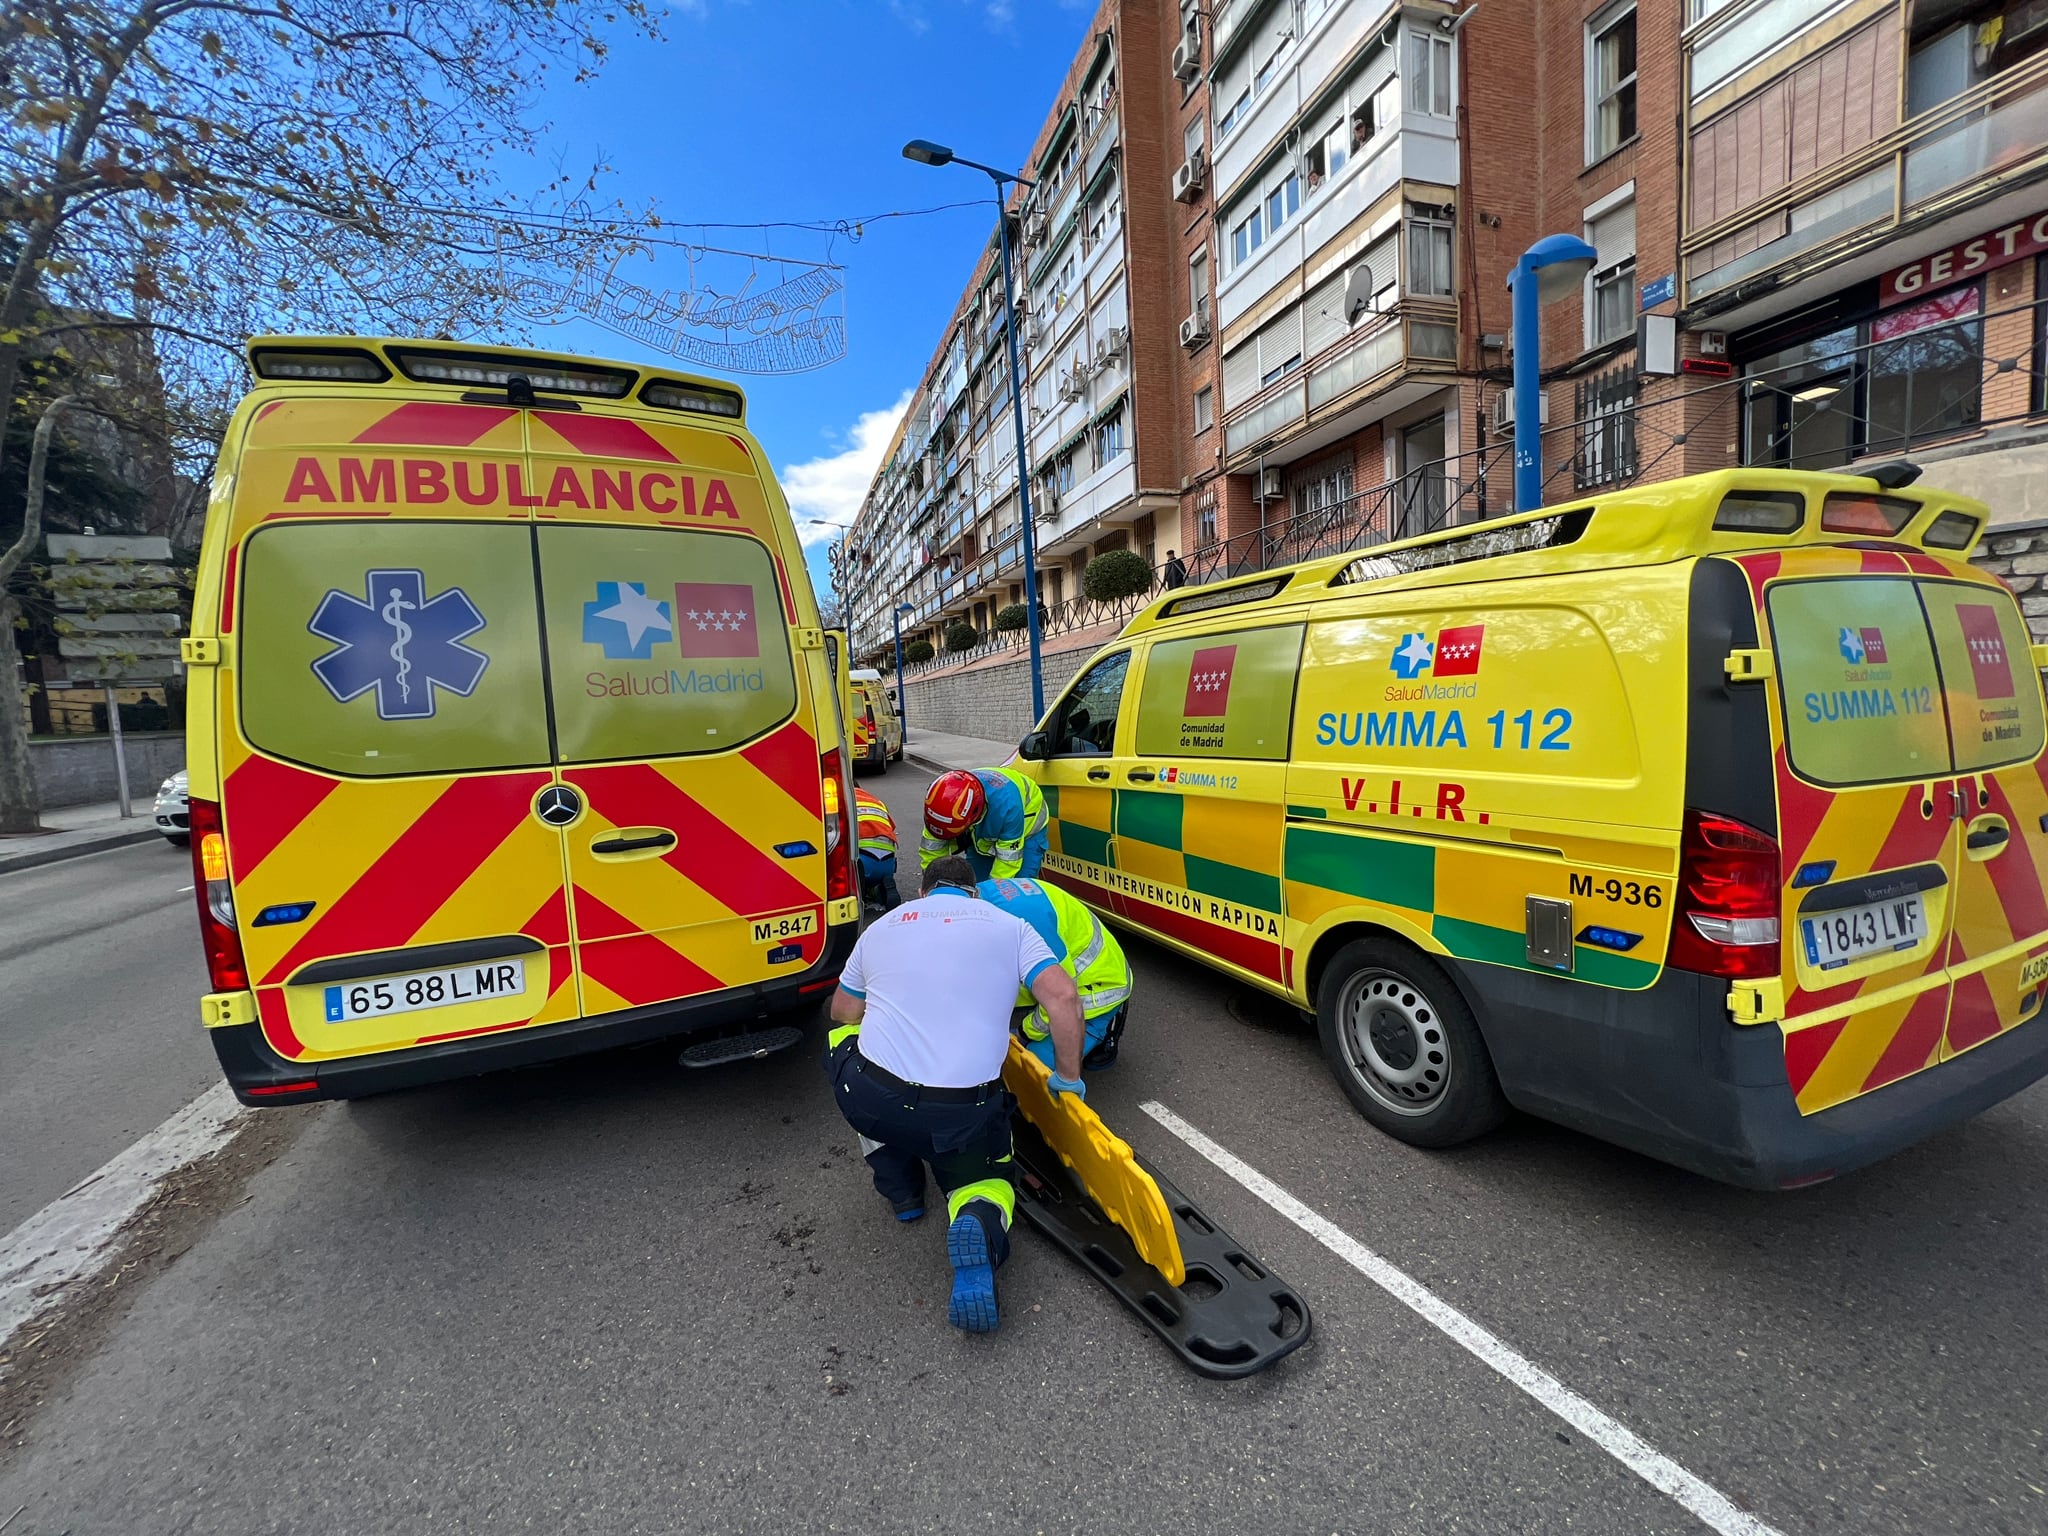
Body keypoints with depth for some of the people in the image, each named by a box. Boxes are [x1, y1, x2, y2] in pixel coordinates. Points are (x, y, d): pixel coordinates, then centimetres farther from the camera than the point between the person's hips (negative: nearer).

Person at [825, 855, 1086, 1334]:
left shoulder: (881, 927, 15)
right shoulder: (1008, 926, 9)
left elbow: (843, 1014, 25)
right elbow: (1064, 998, -4)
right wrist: (1068, 1079, 8)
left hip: (868, 1102, 1)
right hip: (963, 1114, 0)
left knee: (845, 1037, 32)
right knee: (981, 1177, 30)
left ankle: (901, 1190, 28)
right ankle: (980, 1225, -8)